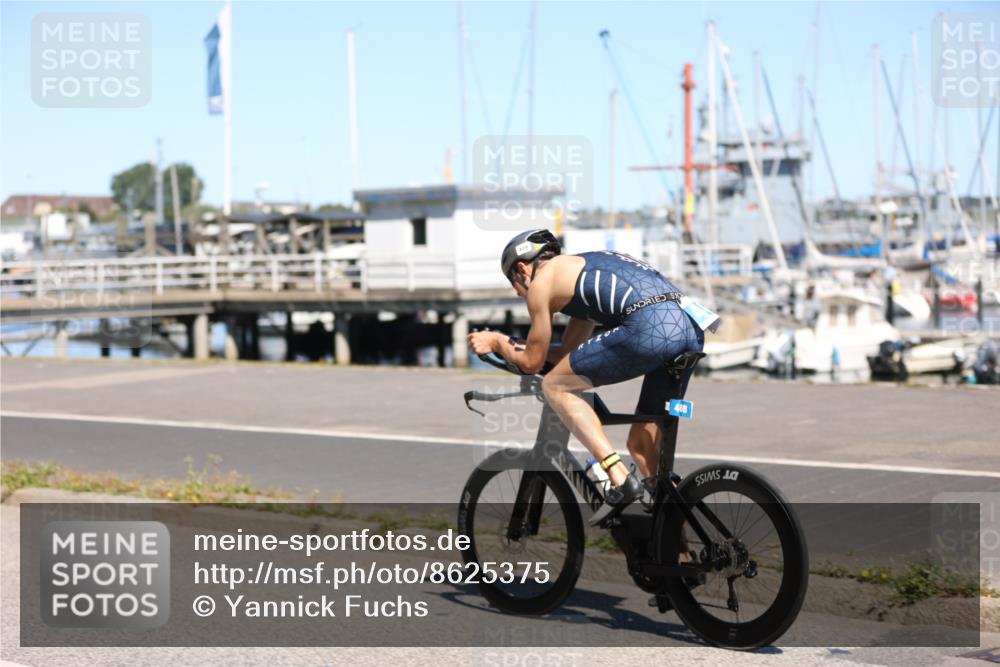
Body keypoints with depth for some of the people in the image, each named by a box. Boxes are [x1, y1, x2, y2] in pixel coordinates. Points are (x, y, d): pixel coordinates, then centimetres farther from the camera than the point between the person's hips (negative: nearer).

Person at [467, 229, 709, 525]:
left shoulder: (542, 281, 12)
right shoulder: (583, 268, 36)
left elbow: (531, 362, 18)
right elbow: (568, 353, 42)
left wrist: (496, 342, 35)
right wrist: (513, 344, 47)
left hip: (650, 329, -9)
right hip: (691, 331, 9)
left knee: (555, 386, 5)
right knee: (643, 445, 17)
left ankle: (620, 479, -7)